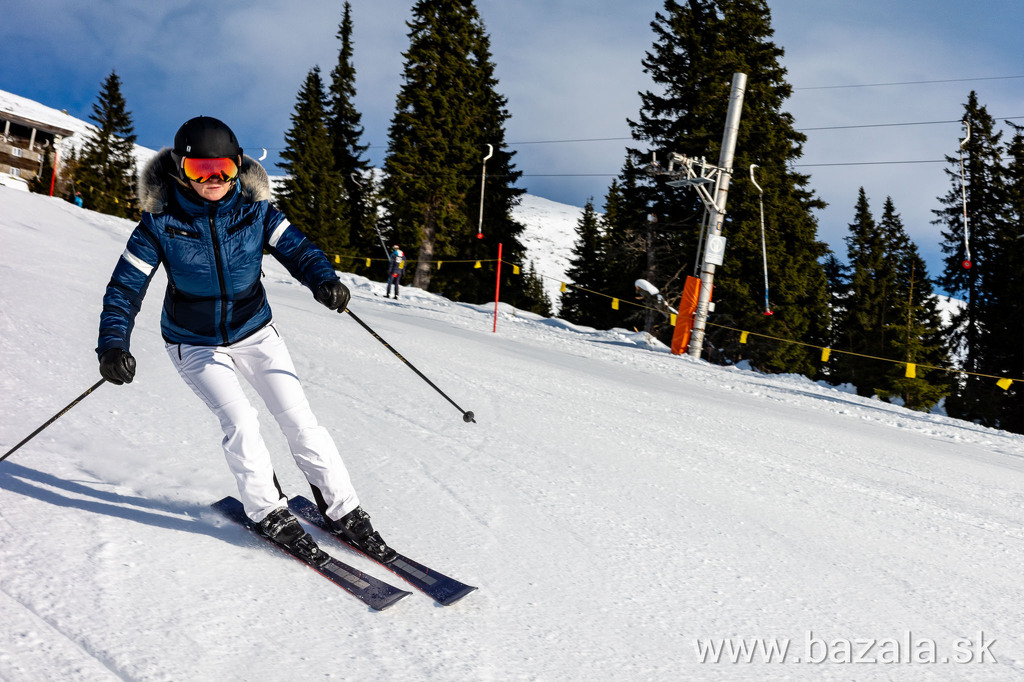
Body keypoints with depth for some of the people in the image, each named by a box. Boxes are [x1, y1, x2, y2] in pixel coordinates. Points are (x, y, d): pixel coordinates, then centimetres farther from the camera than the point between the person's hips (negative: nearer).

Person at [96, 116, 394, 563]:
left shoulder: (253, 208, -13)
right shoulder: (162, 220, -17)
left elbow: (296, 248, -14)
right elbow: (126, 285, -14)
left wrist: (324, 280, -36)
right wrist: (113, 343, -29)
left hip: (254, 332, 2)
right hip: (194, 343, -1)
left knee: (300, 420, -6)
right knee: (239, 421, -20)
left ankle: (345, 513, 5)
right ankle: (269, 513, 1)